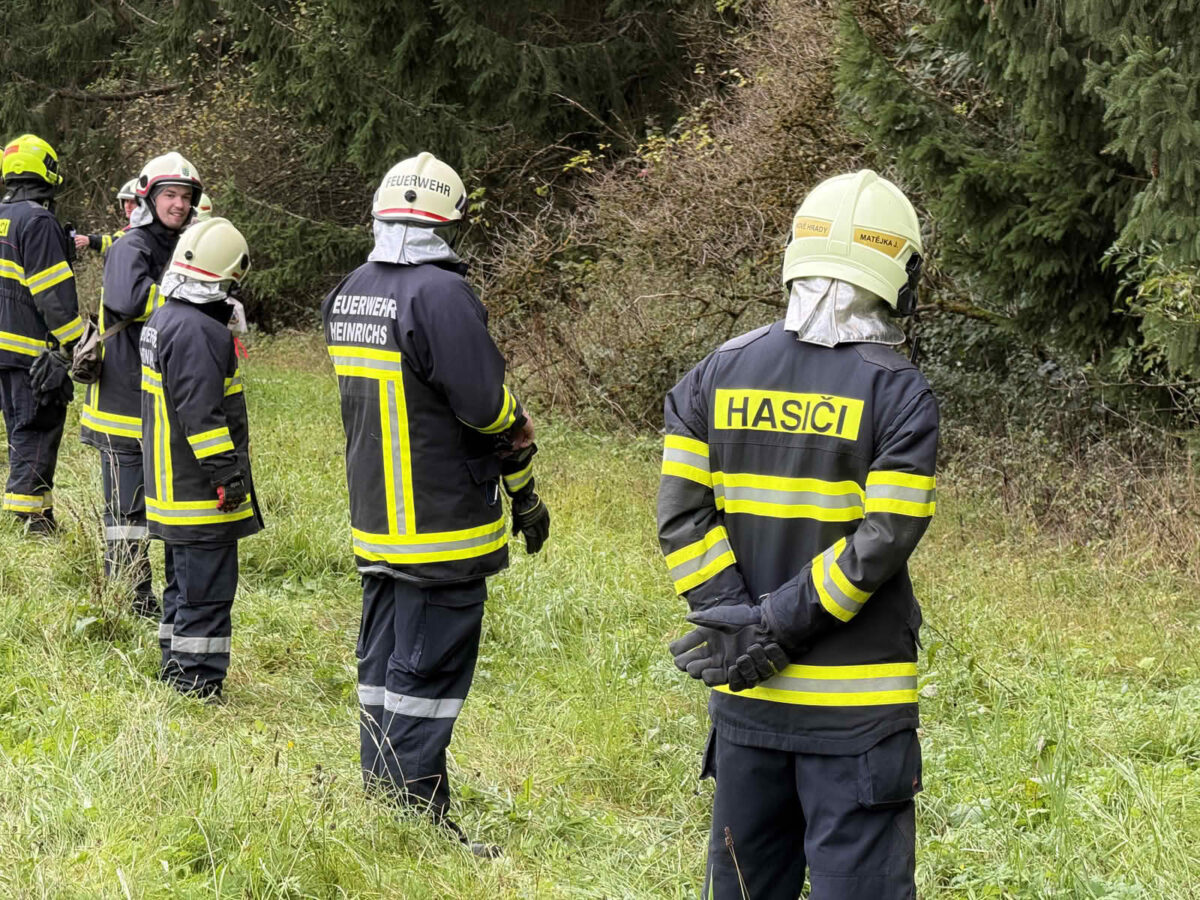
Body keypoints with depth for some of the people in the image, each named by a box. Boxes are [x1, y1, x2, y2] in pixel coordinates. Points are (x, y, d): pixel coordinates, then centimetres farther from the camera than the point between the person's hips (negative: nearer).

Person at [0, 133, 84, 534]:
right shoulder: (37, 220, -15)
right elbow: (54, 293, -19)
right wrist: (78, 344, -15)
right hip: (33, 348, -9)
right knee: (37, 430, -6)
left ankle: (38, 515, 21)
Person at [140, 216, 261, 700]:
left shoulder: (162, 320, 13)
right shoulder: (198, 332, -20)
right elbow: (202, 413, -24)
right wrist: (228, 474, -21)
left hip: (171, 487, 10)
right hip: (200, 493, -10)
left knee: (184, 582, 19)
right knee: (208, 588, -5)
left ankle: (175, 670, 27)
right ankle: (199, 683, -3)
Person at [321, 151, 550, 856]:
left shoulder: (349, 294, 9)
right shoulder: (441, 294, -18)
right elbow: (489, 407, -18)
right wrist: (527, 495, -2)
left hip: (376, 523, 8)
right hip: (444, 529, -8)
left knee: (384, 667, 15)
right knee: (427, 678, -3)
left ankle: (380, 797, 23)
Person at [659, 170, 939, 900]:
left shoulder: (716, 376, 3)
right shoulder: (900, 394, -10)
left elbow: (683, 517, -2)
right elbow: (881, 545, -16)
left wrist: (744, 625, -6)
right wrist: (773, 630, -12)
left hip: (745, 697, 5)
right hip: (854, 703, -4)